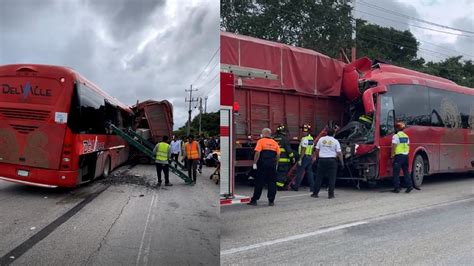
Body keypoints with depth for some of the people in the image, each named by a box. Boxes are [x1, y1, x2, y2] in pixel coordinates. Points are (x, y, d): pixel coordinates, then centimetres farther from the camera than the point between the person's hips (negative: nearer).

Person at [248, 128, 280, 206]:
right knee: (272, 183, 8)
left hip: (263, 164, -3)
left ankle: (254, 200, 7)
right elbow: (278, 155, 10)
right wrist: (276, 164, 18)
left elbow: (257, 153, -12)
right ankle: (271, 201, 9)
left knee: (259, 183, 2)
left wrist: (254, 163, -7)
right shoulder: (275, 142, 11)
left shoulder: (261, 141, -3)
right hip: (272, 165, 4)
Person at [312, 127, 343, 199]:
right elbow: (339, 153, -5)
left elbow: (317, 150, 7)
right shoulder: (335, 141, -2)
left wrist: (316, 158, 19)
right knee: (332, 178, 4)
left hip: (322, 160, 2)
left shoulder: (321, 139, 5)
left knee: (319, 177, 7)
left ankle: (315, 193, 8)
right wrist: (342, 162, 2)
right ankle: (331, 194, 4)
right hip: (332, 160, -2)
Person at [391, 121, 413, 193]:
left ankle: (396, 188, 0)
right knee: (406, 171, 13)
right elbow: (408, 146, 14)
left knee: (396, 172, -1)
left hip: (399, 155, -7)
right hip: (406, 155, 7)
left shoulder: (396, 136, -10)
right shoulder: (406, 136, 13)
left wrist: (392, 155, -8)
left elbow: (394, 146, -15)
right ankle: (409, 185, 7)